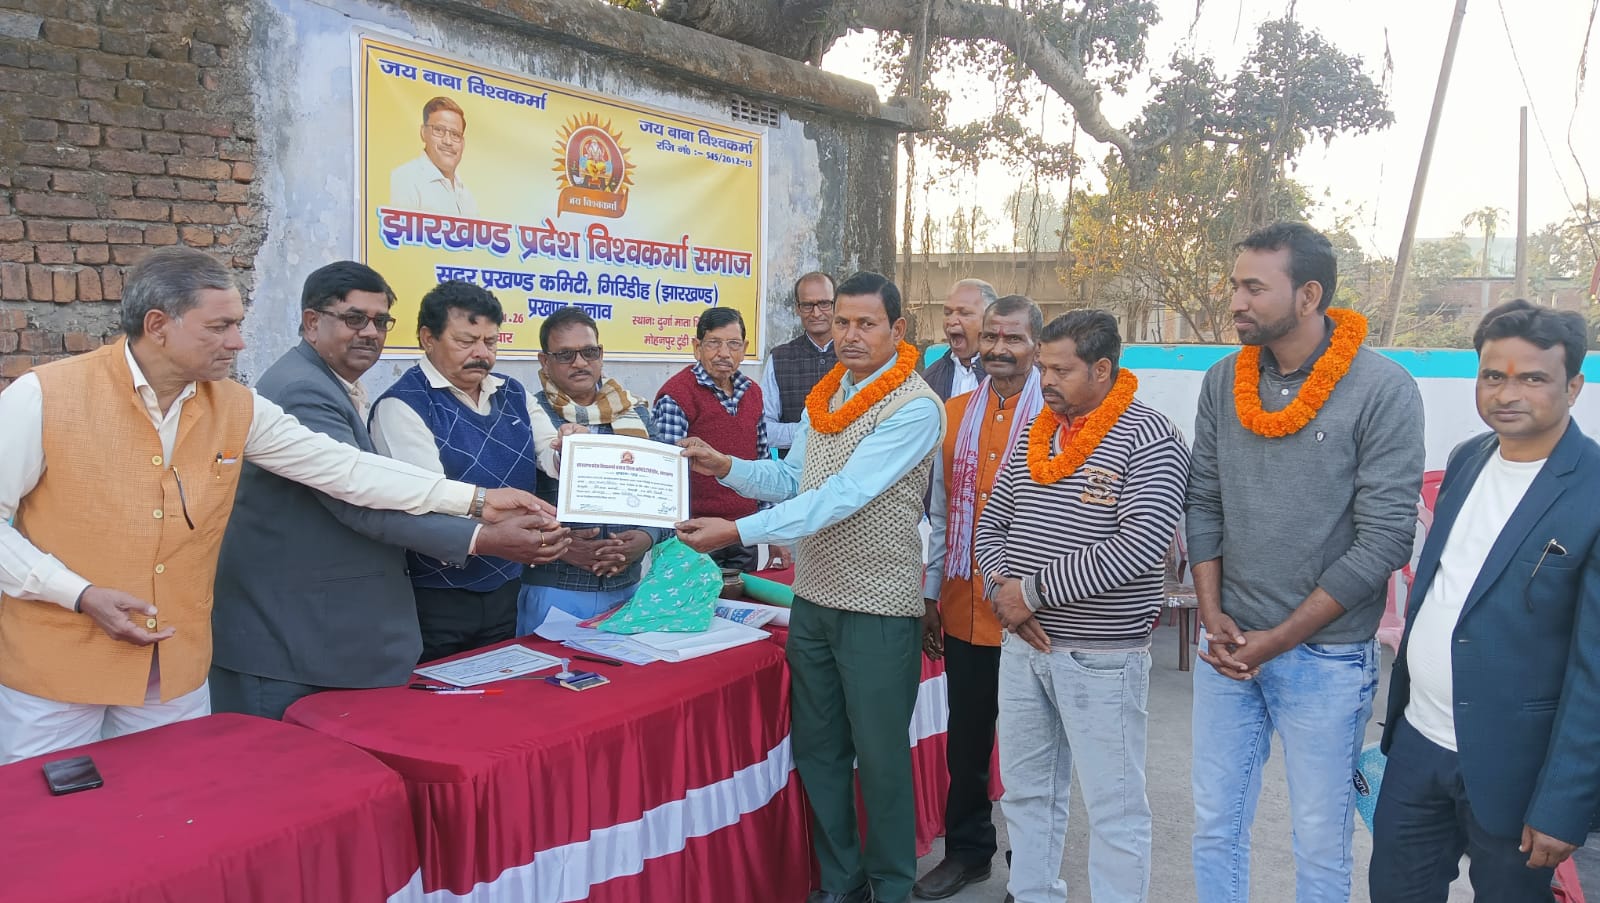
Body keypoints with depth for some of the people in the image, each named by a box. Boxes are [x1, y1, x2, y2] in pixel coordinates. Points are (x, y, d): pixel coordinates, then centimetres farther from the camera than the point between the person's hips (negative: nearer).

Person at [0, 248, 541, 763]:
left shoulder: (236, 409, -1)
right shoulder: (43, 396, -12)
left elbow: (344, 468, -2)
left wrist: (476, 500, -6)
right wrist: (82, 595, -18)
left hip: (175, 670, 4)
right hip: (54, 669, -3)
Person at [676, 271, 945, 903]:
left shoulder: (915, 407, -16)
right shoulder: (824, 398, 9)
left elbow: (843, 495, -25)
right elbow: (793, 480, 15)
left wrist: (739, 531, -29)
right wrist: (725, 466, -1)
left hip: (877, 608, -7)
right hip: (813, 597, 7)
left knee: (879, 755, 6)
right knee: (816, 749, 14)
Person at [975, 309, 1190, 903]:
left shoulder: (1148, 438, -11)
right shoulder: (1034, 434, 10)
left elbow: (1138, 547, -21)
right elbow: (990, 524, 13)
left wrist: (1034, 591, -18)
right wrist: (1004, 588, -7)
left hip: (1103, 655, -6)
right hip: (1022, 642, 7)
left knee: (1114, 804, 5)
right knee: (1025, 790, 17)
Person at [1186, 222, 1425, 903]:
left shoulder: (1383, 390, -12)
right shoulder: (1223, 382, 3)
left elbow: (1385, 537, -14)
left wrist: (1279, 639, -13)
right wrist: (1213, 616, -3)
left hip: (1326, 655, -4)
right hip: (1227, 645, 4)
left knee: (1320, 845, 10)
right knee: (1214, 829, 13)